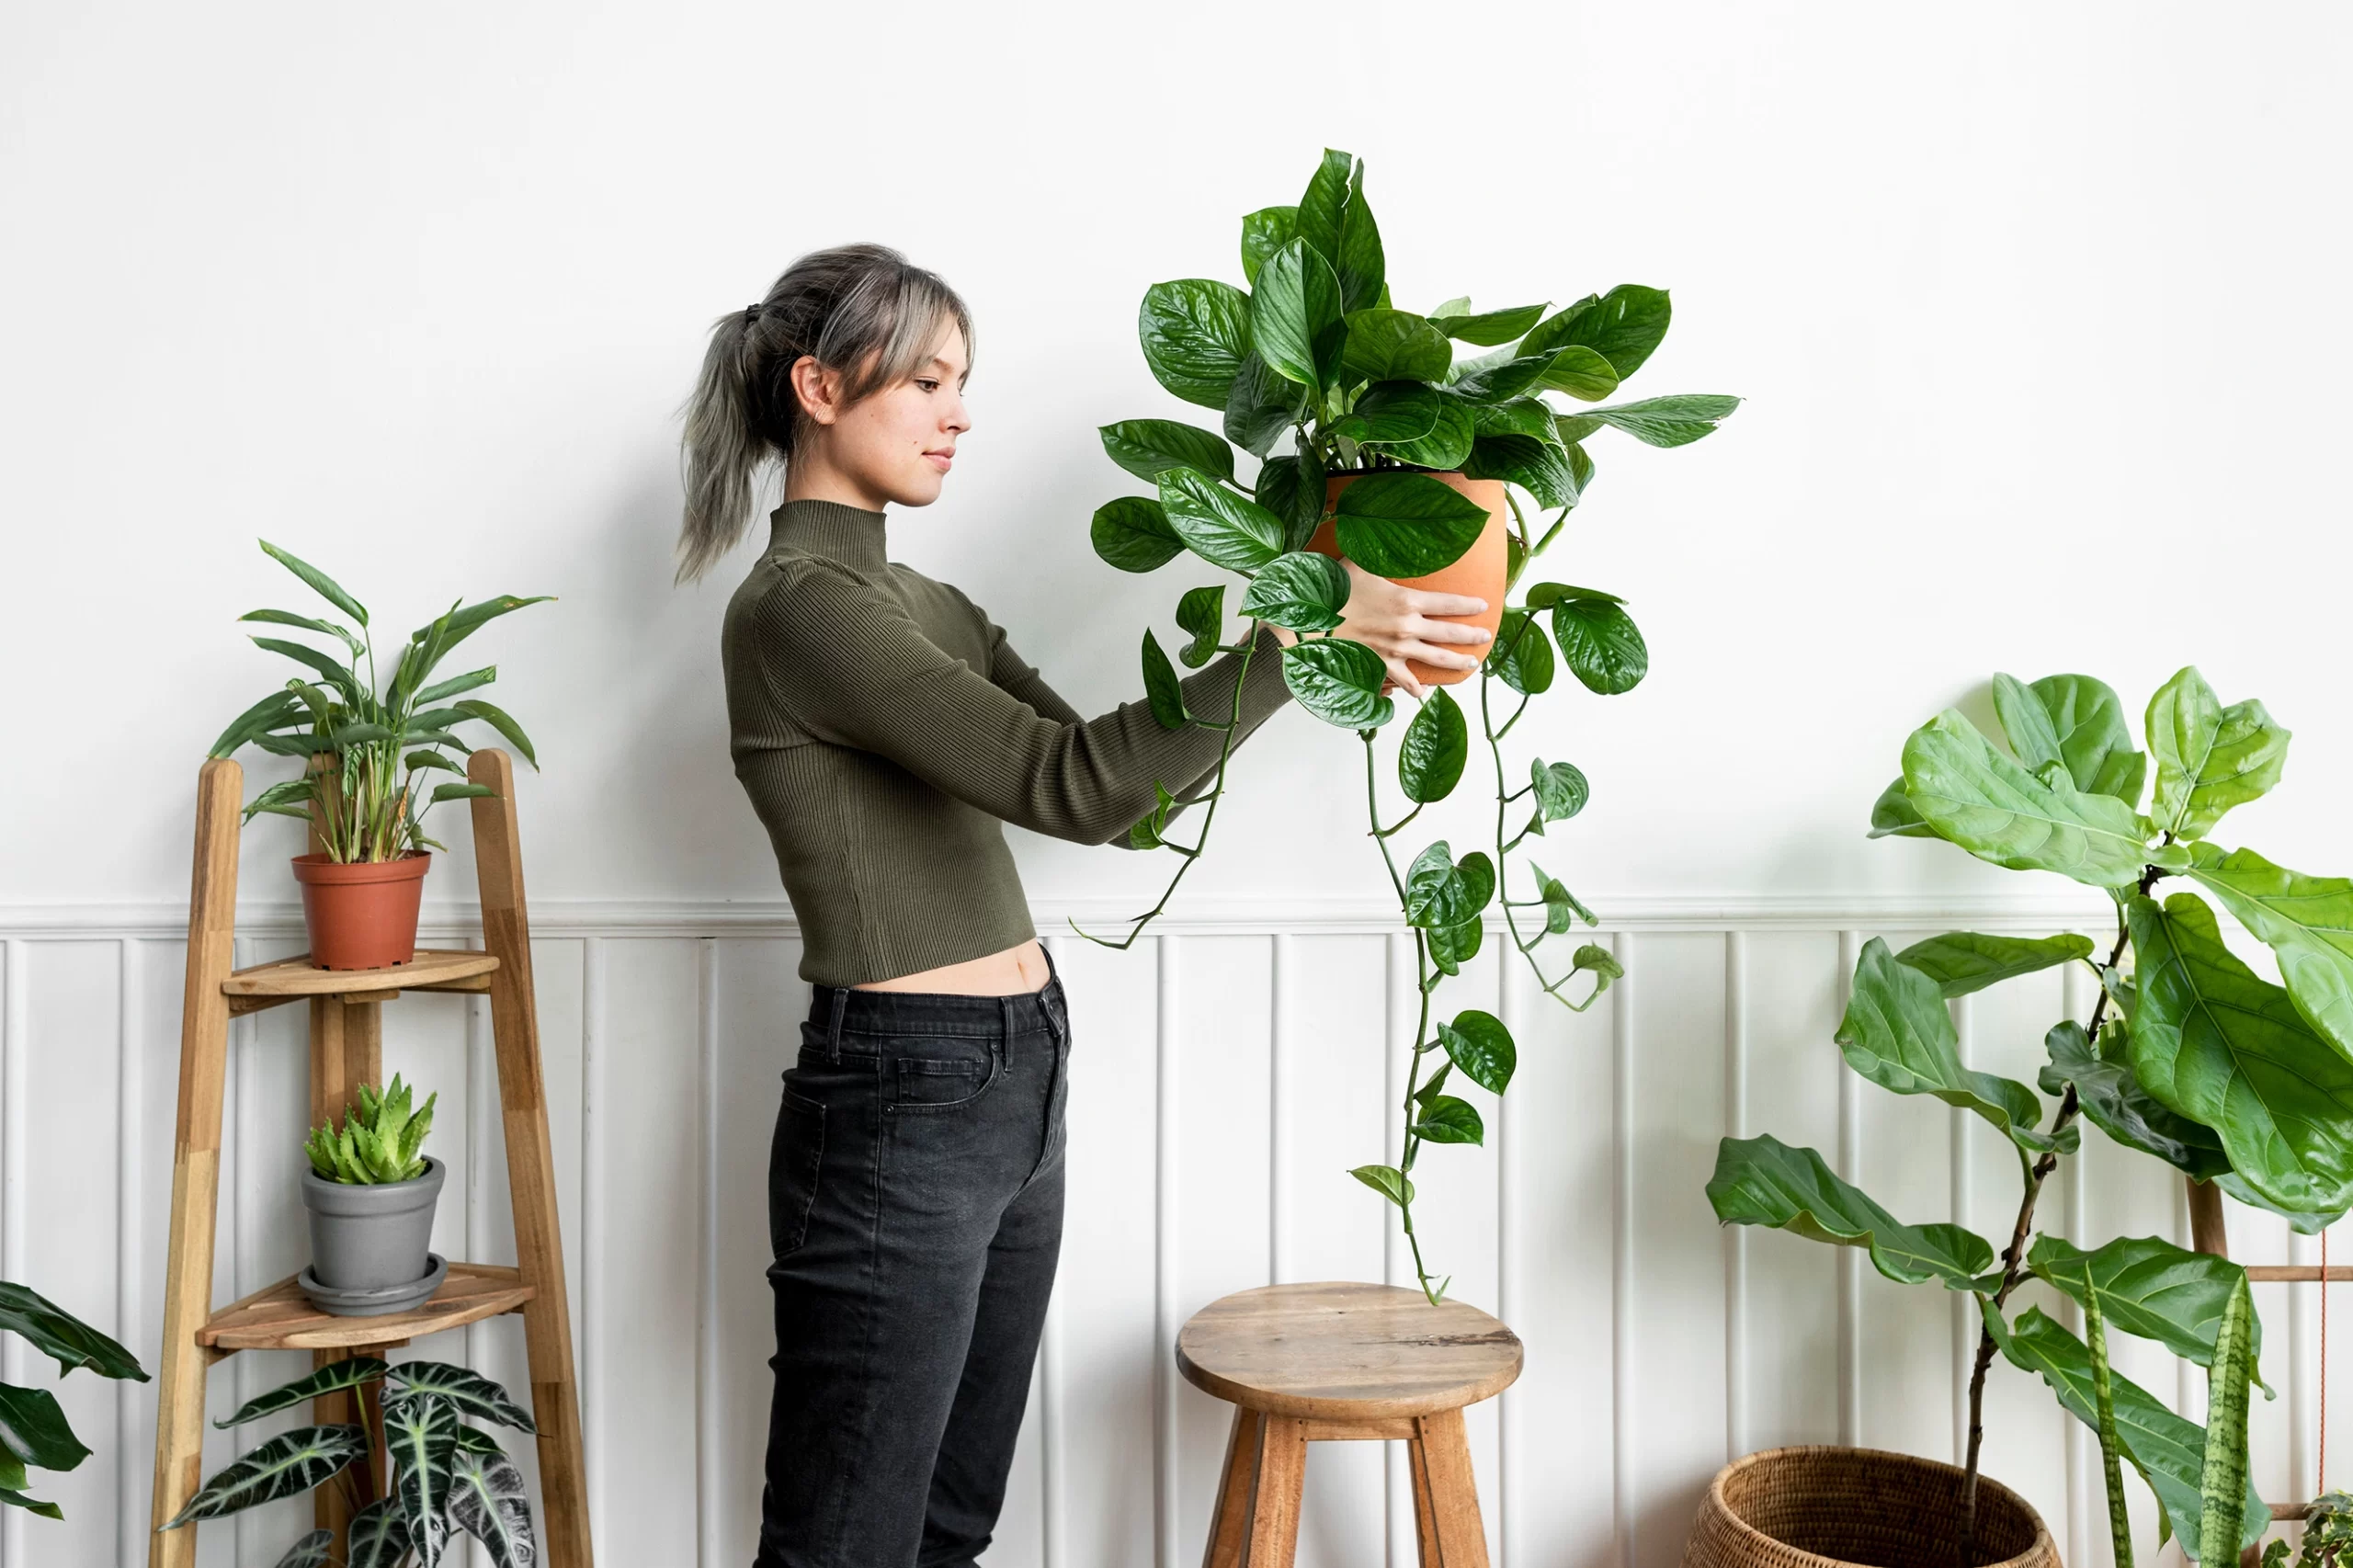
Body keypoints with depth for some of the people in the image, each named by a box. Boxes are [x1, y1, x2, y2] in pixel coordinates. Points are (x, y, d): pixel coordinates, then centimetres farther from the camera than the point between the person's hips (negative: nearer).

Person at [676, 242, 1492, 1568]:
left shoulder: (924, 604, 14)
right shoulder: (798, 606, -15)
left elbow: (1120, 794, 12)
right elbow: (1069, 783, -25)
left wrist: (1288, 639, 4)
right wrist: (1298, 630, -22)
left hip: (1017, 1093, 9)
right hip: (901, 1106, -9)